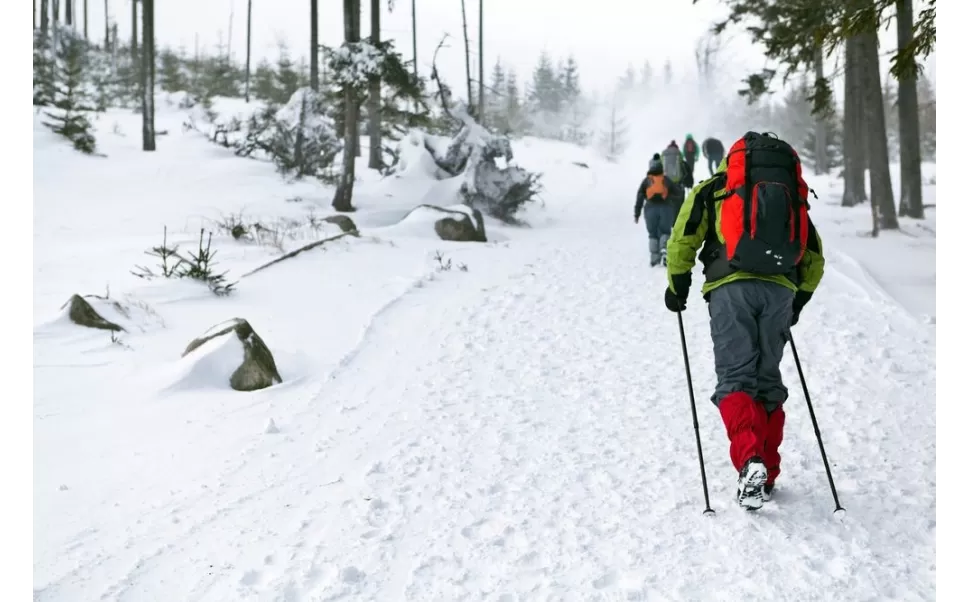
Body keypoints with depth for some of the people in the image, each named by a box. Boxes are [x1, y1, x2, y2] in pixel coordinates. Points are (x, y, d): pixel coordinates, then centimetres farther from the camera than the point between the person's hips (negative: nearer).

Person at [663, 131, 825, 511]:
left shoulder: (713, 188, 19)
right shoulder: (795, 196, 29)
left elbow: (682, 240, 7)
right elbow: (815, 259, 25)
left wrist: (677, 287, 18)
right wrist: (798, 302, 34)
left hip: (731, 287, -3)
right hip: (779, 291, 3)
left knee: (735, 378, -5)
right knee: (768, 380, 12)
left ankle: (749, 461, -26)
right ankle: (766, 474, 14)